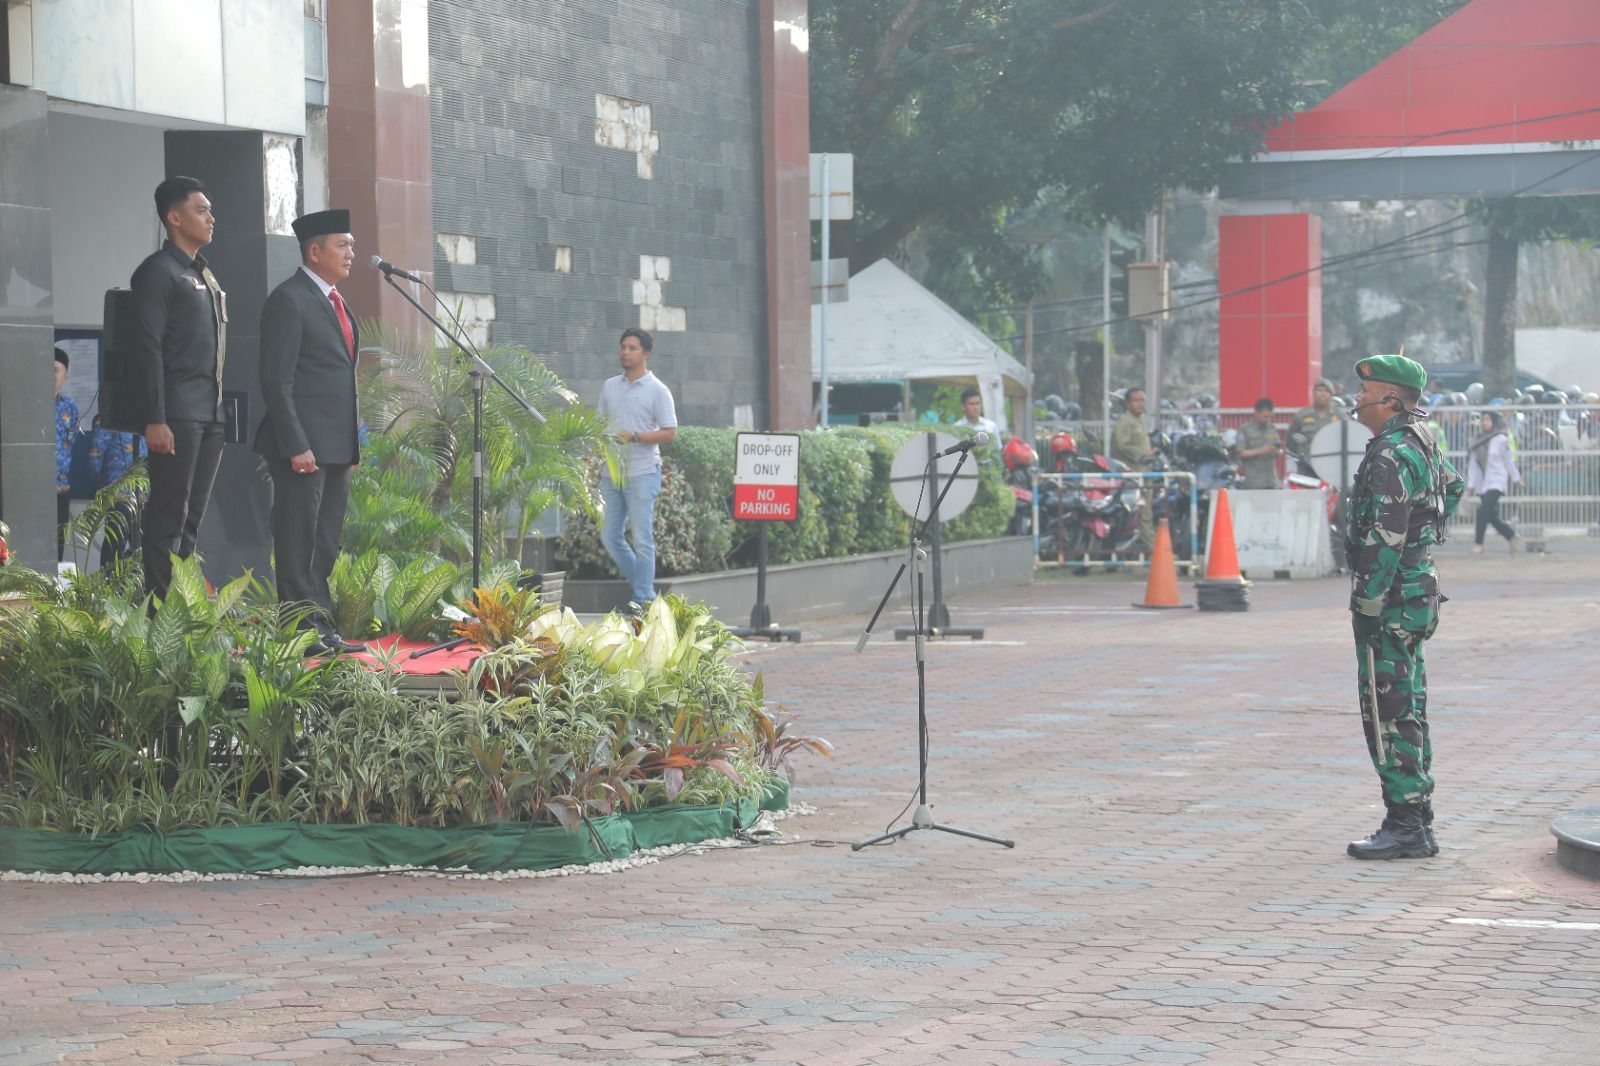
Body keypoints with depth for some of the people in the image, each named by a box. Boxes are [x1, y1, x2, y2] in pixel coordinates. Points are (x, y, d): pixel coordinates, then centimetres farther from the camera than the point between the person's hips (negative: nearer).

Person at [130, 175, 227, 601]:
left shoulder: (204, 275, 20)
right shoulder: (158, 271, -7)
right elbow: (148, 349, -13)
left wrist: (218, 411, 17)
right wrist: (155, 420, -19)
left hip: (209, 414, 9)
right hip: (177, 417, -9)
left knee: (193, 515, 10)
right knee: (169, 514, -9)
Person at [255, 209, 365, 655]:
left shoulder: (334, 301, 18)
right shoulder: (289, 301, -11)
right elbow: (276, 380, -15)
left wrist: (352, 442, 17)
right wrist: (296, 446, -20)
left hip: (337, 446, 9)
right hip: (304, 445, -9)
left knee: (325, 545, 11)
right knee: (298, 544, -5)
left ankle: (324, 629, 16)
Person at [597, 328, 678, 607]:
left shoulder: (657, 390, -3)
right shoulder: (609, 386, 13)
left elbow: (670, 434, -7)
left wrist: (635, 437, -18)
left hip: (642, 472, -6)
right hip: (611, 472, 6)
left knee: (642, 539, -6)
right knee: (609, 536, 7)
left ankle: (643, 600, -2)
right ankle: (640, 585, 22)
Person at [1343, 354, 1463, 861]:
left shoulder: (1392, 456, -18)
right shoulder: (1420, 443, 13)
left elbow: (1385, 539, -23)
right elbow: (1452, 486, 33)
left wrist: (1368, 606, -20)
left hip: (1393, 601, -10)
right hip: (1417, 592, 10)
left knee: (1388, 713, -7)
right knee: (1406, 711, 14)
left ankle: (1406, 828, -6)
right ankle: (1415, 821, 18)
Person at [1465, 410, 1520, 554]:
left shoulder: (1501, 440, -5)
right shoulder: (1477, 441, 8)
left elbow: (1508, 461, 2)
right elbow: (1473, 464, 9)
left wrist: (1516, 479, 10)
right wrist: (1470, 485, 7)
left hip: (1497, 482, -5)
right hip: (1482, 484, 5)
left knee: (1484, 511, -18)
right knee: (1492, 516, 7)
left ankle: (1478, 544, -13)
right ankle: (1512, 536, 27)